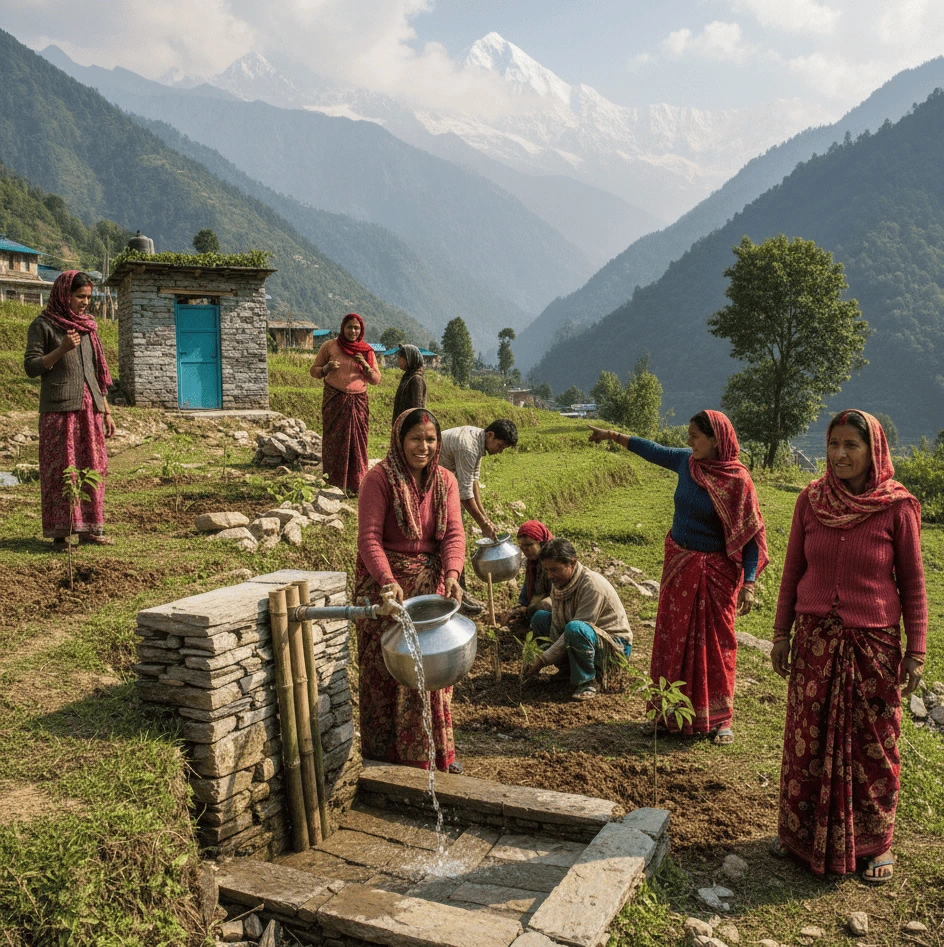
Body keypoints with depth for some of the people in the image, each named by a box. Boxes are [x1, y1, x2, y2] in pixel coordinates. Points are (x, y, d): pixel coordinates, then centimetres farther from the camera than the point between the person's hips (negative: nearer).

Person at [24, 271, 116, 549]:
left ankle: (90, 528, 11)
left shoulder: (87, 325, 16)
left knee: (93, 468, 4)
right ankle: (59, 533, 2)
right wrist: (61, 349, -19)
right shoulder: (43, 325, 0)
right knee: (60, 470, -4)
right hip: (59, 408, -5)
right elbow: (31, 367, -5)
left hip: (89, 407, 5)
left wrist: (106, 411, 15)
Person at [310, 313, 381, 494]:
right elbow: (314, 371, 7)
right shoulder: (329, 346, 3)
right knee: (334, 441, -5)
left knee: (357, 442, 0)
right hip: (334, 401, -2)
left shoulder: (366, 351, 9)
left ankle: (356, 484, 5)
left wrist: (365, 365, -11)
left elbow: (376, 380, 7)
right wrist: (326, 368, -15)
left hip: (358, 402, 2)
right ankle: (333, 485, -1)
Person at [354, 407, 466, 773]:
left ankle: (437, 750, 27)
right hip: (386, 582, -4)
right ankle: (387, 754, 19)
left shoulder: (445, 481, 2)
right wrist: (388, 580, -32)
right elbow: (368, 537, -19)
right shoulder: (379, 479, -12)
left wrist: (452, 573, -24)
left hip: (431, 582, 5)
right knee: (387, 670, 3)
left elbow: (454, 533, -6)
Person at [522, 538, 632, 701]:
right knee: (540, 618, 1)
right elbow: (556, 626, -3)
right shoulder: (558, 582, -2)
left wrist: (543, 660, -26)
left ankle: (587, 681, -15)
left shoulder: (592, 585, -26)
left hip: (615, 646, -8)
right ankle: (570, 668, 2)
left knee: (575, 628, -37)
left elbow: (576, 628, -28)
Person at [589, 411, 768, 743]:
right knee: (673, 639, 13)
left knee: (714, 643, 4)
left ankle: (720, 719, 19)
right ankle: (671, 713, 27)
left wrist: (748, 584, -20)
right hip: (678, 562, 6)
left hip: (715, 570, -6)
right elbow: (653, 450, 17)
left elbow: (752, 534, -14)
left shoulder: (737, 480, -17)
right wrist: (612, 435, 24)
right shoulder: (686, 460, -2)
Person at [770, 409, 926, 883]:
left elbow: (912, 583, -2)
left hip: (873, 644, -2)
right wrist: (781, 634, 6)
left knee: (873, 745, 9)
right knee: (807, 739, 12)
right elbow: (792, 573, 5)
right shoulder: (810, 501, -2)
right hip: (815, 639, 2)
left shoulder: (898, 508, -9)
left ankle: (875, 843, 29)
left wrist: (916, 650, -4)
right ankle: (801, 830, 31)